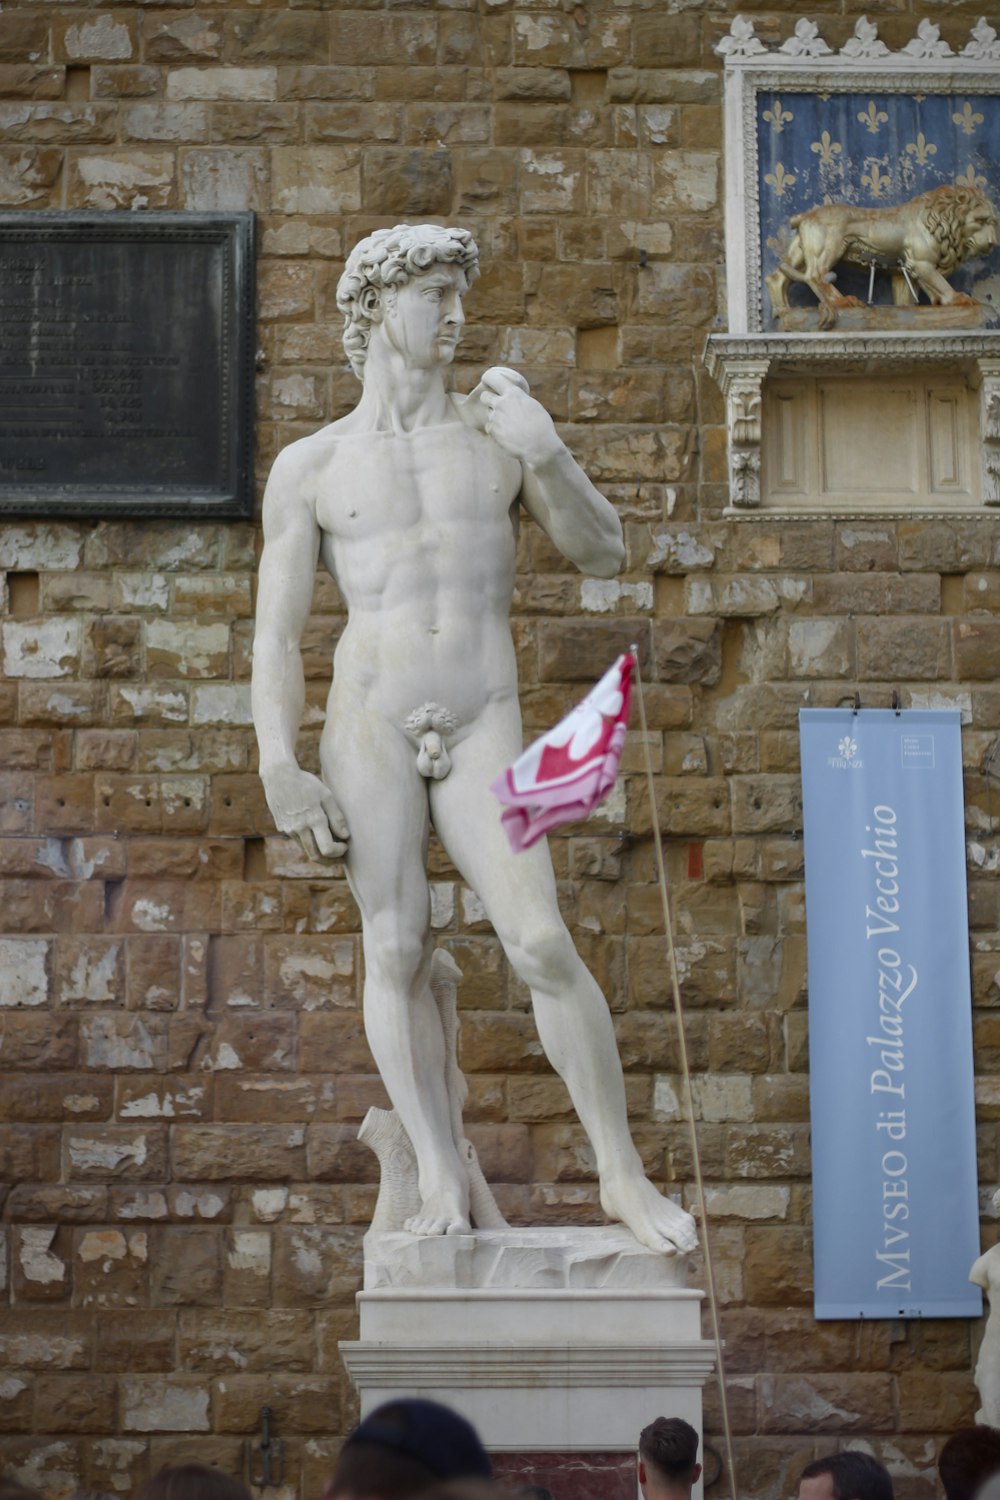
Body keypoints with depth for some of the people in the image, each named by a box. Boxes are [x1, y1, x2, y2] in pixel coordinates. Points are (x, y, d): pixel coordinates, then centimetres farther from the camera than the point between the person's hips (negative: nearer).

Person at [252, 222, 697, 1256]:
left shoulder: (498, 428, 12)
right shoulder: (308, 467, 8)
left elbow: (602, 555, 10)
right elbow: (275, 634, 5)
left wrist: (547, 452, -6)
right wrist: (279, 767, -8)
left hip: (482, 736, 0)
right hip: (369, 722, 0)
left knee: (544, 947, -11)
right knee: (396, 947, -5)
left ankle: (623, 1176, -1)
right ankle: (440, 1181, 2)